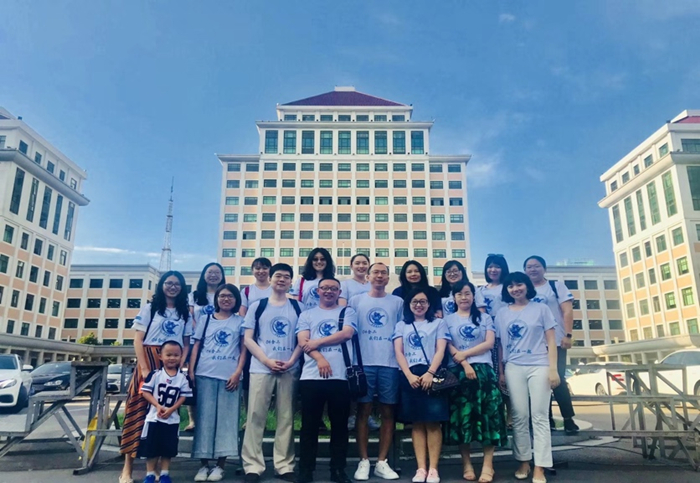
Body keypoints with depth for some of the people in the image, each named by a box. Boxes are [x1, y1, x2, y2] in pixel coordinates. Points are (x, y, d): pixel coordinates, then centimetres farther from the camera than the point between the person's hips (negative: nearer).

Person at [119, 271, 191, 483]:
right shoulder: (149, 308, 6)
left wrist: (180, 366, -5)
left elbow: (186, 344, 11)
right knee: (139, 409, -6)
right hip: (149, 362, -2)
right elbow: (138, 340, -1)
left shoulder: (185, 315, 14)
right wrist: (144, 367, -12)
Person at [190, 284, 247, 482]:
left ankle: (220, 465, 8)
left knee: (226, 418, 0)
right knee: (205, 418, 2)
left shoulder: (241, 322, 10)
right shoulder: (205, 319, 13)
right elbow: (196, 346, 11)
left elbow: (243, 349, 6)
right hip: (205, 374, 1)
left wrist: (238, 372, -6)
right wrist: (191, 371, 1)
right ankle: (203, 464, 10)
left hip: (230, 376, -1)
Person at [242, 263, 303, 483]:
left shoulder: (298, 308, 10)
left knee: (286, 418, 5)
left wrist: (291, 361, -9)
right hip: (261, 368, -1)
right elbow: (248, 339, 2)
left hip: (289, 370, 1)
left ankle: (284, 465, 14)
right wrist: (267, 361, -9)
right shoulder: (257, 306, 8)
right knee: (255, 417, 0)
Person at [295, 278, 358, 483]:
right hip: (311, 376, 1)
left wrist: (317, 342, -8)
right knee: (309, 425, 6)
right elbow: (302, 341, 2)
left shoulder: (347, 312, 13)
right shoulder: (307, 314, 15)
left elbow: (347, 333, -5)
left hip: (341, 376, 0)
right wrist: (319, 358, -15)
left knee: (339, 424, 7)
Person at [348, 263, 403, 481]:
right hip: (364, 363, -1)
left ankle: (382, 462, 15)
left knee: (388, 413, 5)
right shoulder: (356, 300, 9)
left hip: (390, 364, 1)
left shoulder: (398, 302, 11)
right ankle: (364, 461, 14)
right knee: (363, 411, 3)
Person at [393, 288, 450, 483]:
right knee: (417, 423, 2)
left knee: (433, 422, -4)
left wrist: (430, 373, -15)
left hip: (431, 375, -2)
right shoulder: (402, 325, 15)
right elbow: (398, 351, 5)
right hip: (409, 376, 2)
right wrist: (409, 375, -10)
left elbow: (440, 350, 0)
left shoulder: (438, 323, 11)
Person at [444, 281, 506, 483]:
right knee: (462, 415, -2)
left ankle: (488, 465, -3)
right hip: (458, 371, 0)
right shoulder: (448, 320, 12)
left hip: (483, 369, 1)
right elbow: (448, 346, 1)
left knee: (488, 412, -7)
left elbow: (490, 343, 1)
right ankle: (466, 463, 7)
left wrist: (465, 354, -10)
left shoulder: (485, 318, 14)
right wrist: (464, 364, -14)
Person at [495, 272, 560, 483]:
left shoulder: (541, 309, 4)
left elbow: (551, 340, 2)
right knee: (519, 416, 5)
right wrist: (501, 372, 6)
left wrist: (553, 368, -5)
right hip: (513, 368, 2)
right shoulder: (502, 314, 10)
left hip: (539, 366, -2)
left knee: (539, 416, -1)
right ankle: (524, 462, 17)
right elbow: (500, 345, 11)